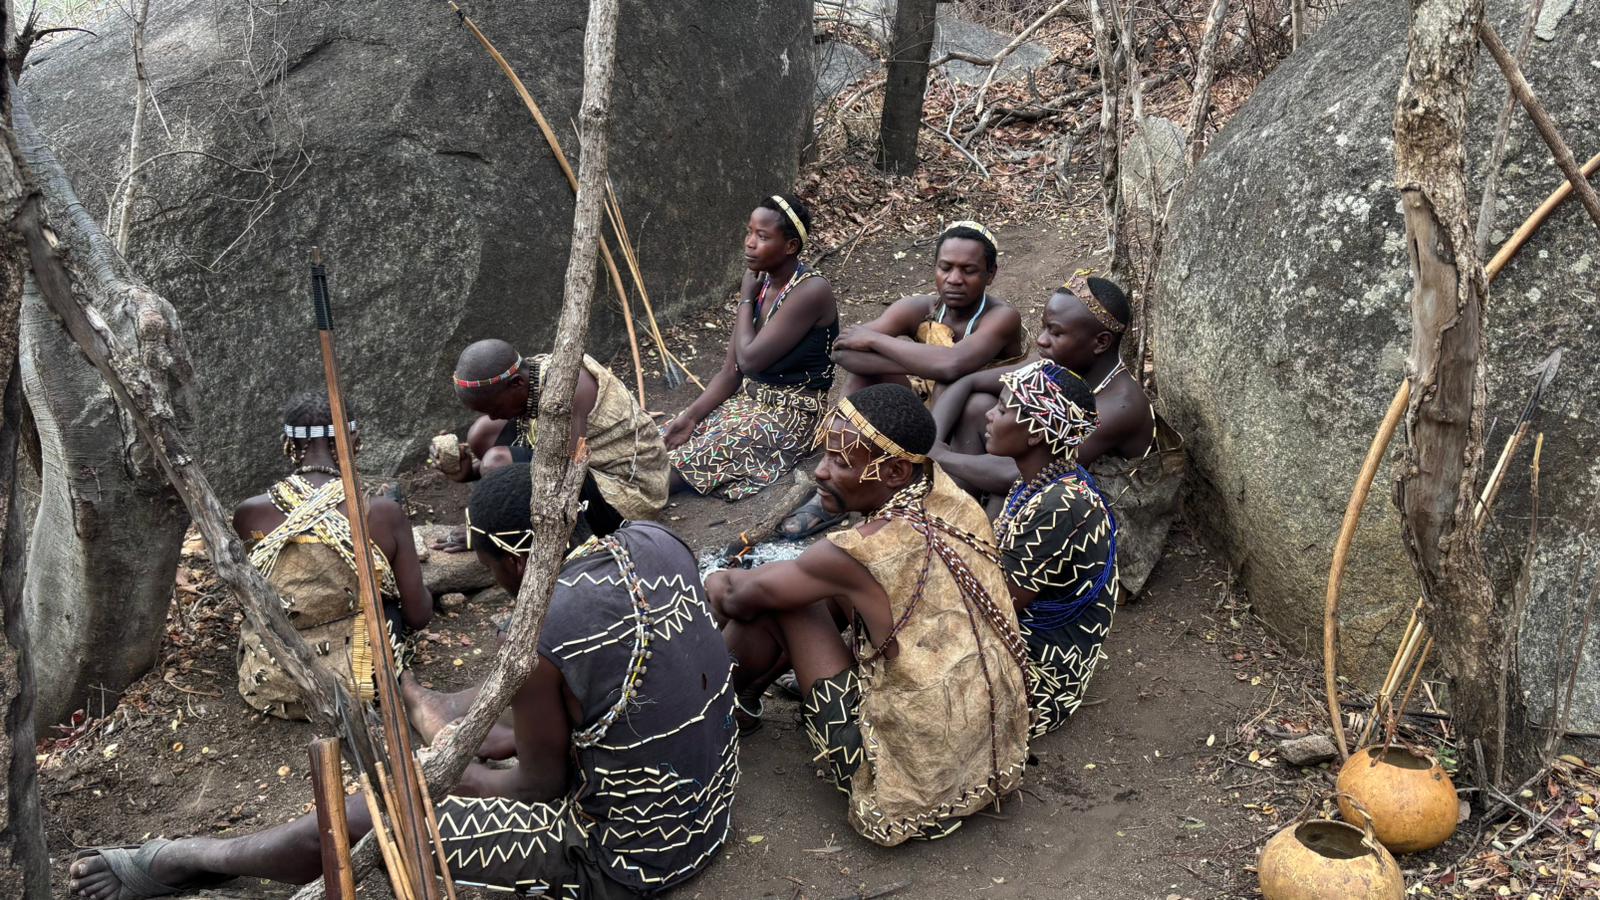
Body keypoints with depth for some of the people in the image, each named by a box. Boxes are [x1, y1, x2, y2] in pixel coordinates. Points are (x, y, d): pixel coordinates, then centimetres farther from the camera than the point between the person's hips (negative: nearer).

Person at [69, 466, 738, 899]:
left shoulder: (541, 639, -27)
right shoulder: (655, 542, -7)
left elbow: (544, 788, -12)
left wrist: (454, 772, 7)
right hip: (712, 810, 7)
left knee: (357, 825, 1)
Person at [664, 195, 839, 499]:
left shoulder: (811, 291, -19)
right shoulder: (761, 285, 6)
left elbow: (749, 359, -22)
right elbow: (730, 372, 6)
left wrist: (745, 300, -7)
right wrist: (691, 416, -7)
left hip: (789, 417, -8)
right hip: (748, 400, 8)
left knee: (672, 470, -19)